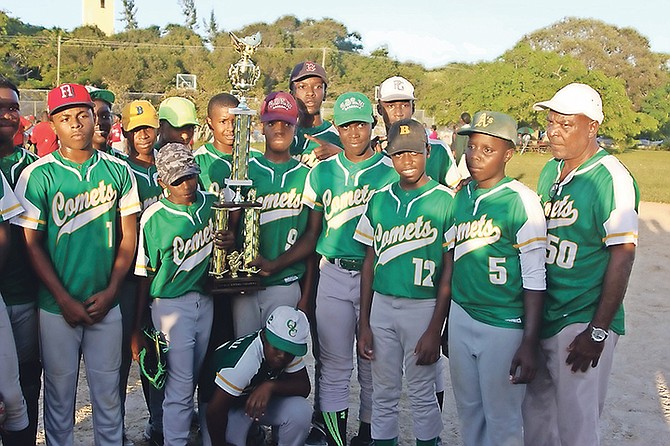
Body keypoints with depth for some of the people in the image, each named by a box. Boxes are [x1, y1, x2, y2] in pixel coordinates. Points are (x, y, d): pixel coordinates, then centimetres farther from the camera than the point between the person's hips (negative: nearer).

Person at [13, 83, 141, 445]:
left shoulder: (118, 171, 1)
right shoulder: (38, 176, -6)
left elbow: (128, 236, 3)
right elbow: (32, 245, -6)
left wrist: (110, 291, -4)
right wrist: (65, 300, -10)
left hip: (106, 304, 2)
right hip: (57, 306, -2)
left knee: (107, 390, 12)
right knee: (60, 389, 10)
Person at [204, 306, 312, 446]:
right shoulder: (243, 360, -39)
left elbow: (304, 387, -18)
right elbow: (215, 410, -34)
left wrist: (271, 386, -35)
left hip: (258, 399, 5)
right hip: (228, 405, -4)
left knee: (301, 411, -21)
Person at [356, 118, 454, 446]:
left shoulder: (445, 201, -7)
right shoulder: (379, 200, 6)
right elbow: (370, 262, 10)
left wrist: (434, 330, -10)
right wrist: (363, 323, 7)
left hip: (424, 306, -4)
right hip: (382, 305, 4)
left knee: (422, 394, 8)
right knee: (383, 394, 12)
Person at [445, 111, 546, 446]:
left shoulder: (522, 201, -12)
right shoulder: (461, 195, 7)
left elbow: (534, 279, -13)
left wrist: (529, 343, -15)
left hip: (504, 325, -6)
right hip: (460, 318, 6)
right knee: (468, 411, 17)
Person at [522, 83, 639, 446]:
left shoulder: (612, 178, -15)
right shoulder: (549, 171, 10)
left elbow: (622, 256, -17)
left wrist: (597, 332, -18)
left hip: (582, 321, -7)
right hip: (540, 316, 7)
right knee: (535, 415, 17)